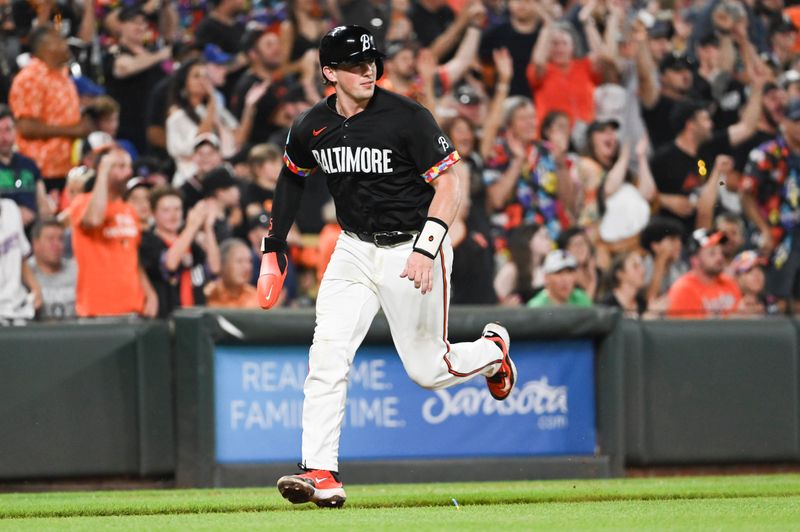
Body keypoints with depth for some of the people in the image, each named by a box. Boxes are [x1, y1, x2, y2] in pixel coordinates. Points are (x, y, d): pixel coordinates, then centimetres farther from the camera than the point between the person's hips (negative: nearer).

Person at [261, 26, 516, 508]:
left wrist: (426, 249, -27)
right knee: (328, 355, -14)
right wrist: (274, 248, 15)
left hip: (412, 248, -4)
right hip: (355, 250, 4)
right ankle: (322, 473, -16)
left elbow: (449, 184, -16)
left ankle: (493, 349, 36)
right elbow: (292, 178, 18)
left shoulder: (407, 118, -17)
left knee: (427, 370, 3)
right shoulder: (311, 129, -2)